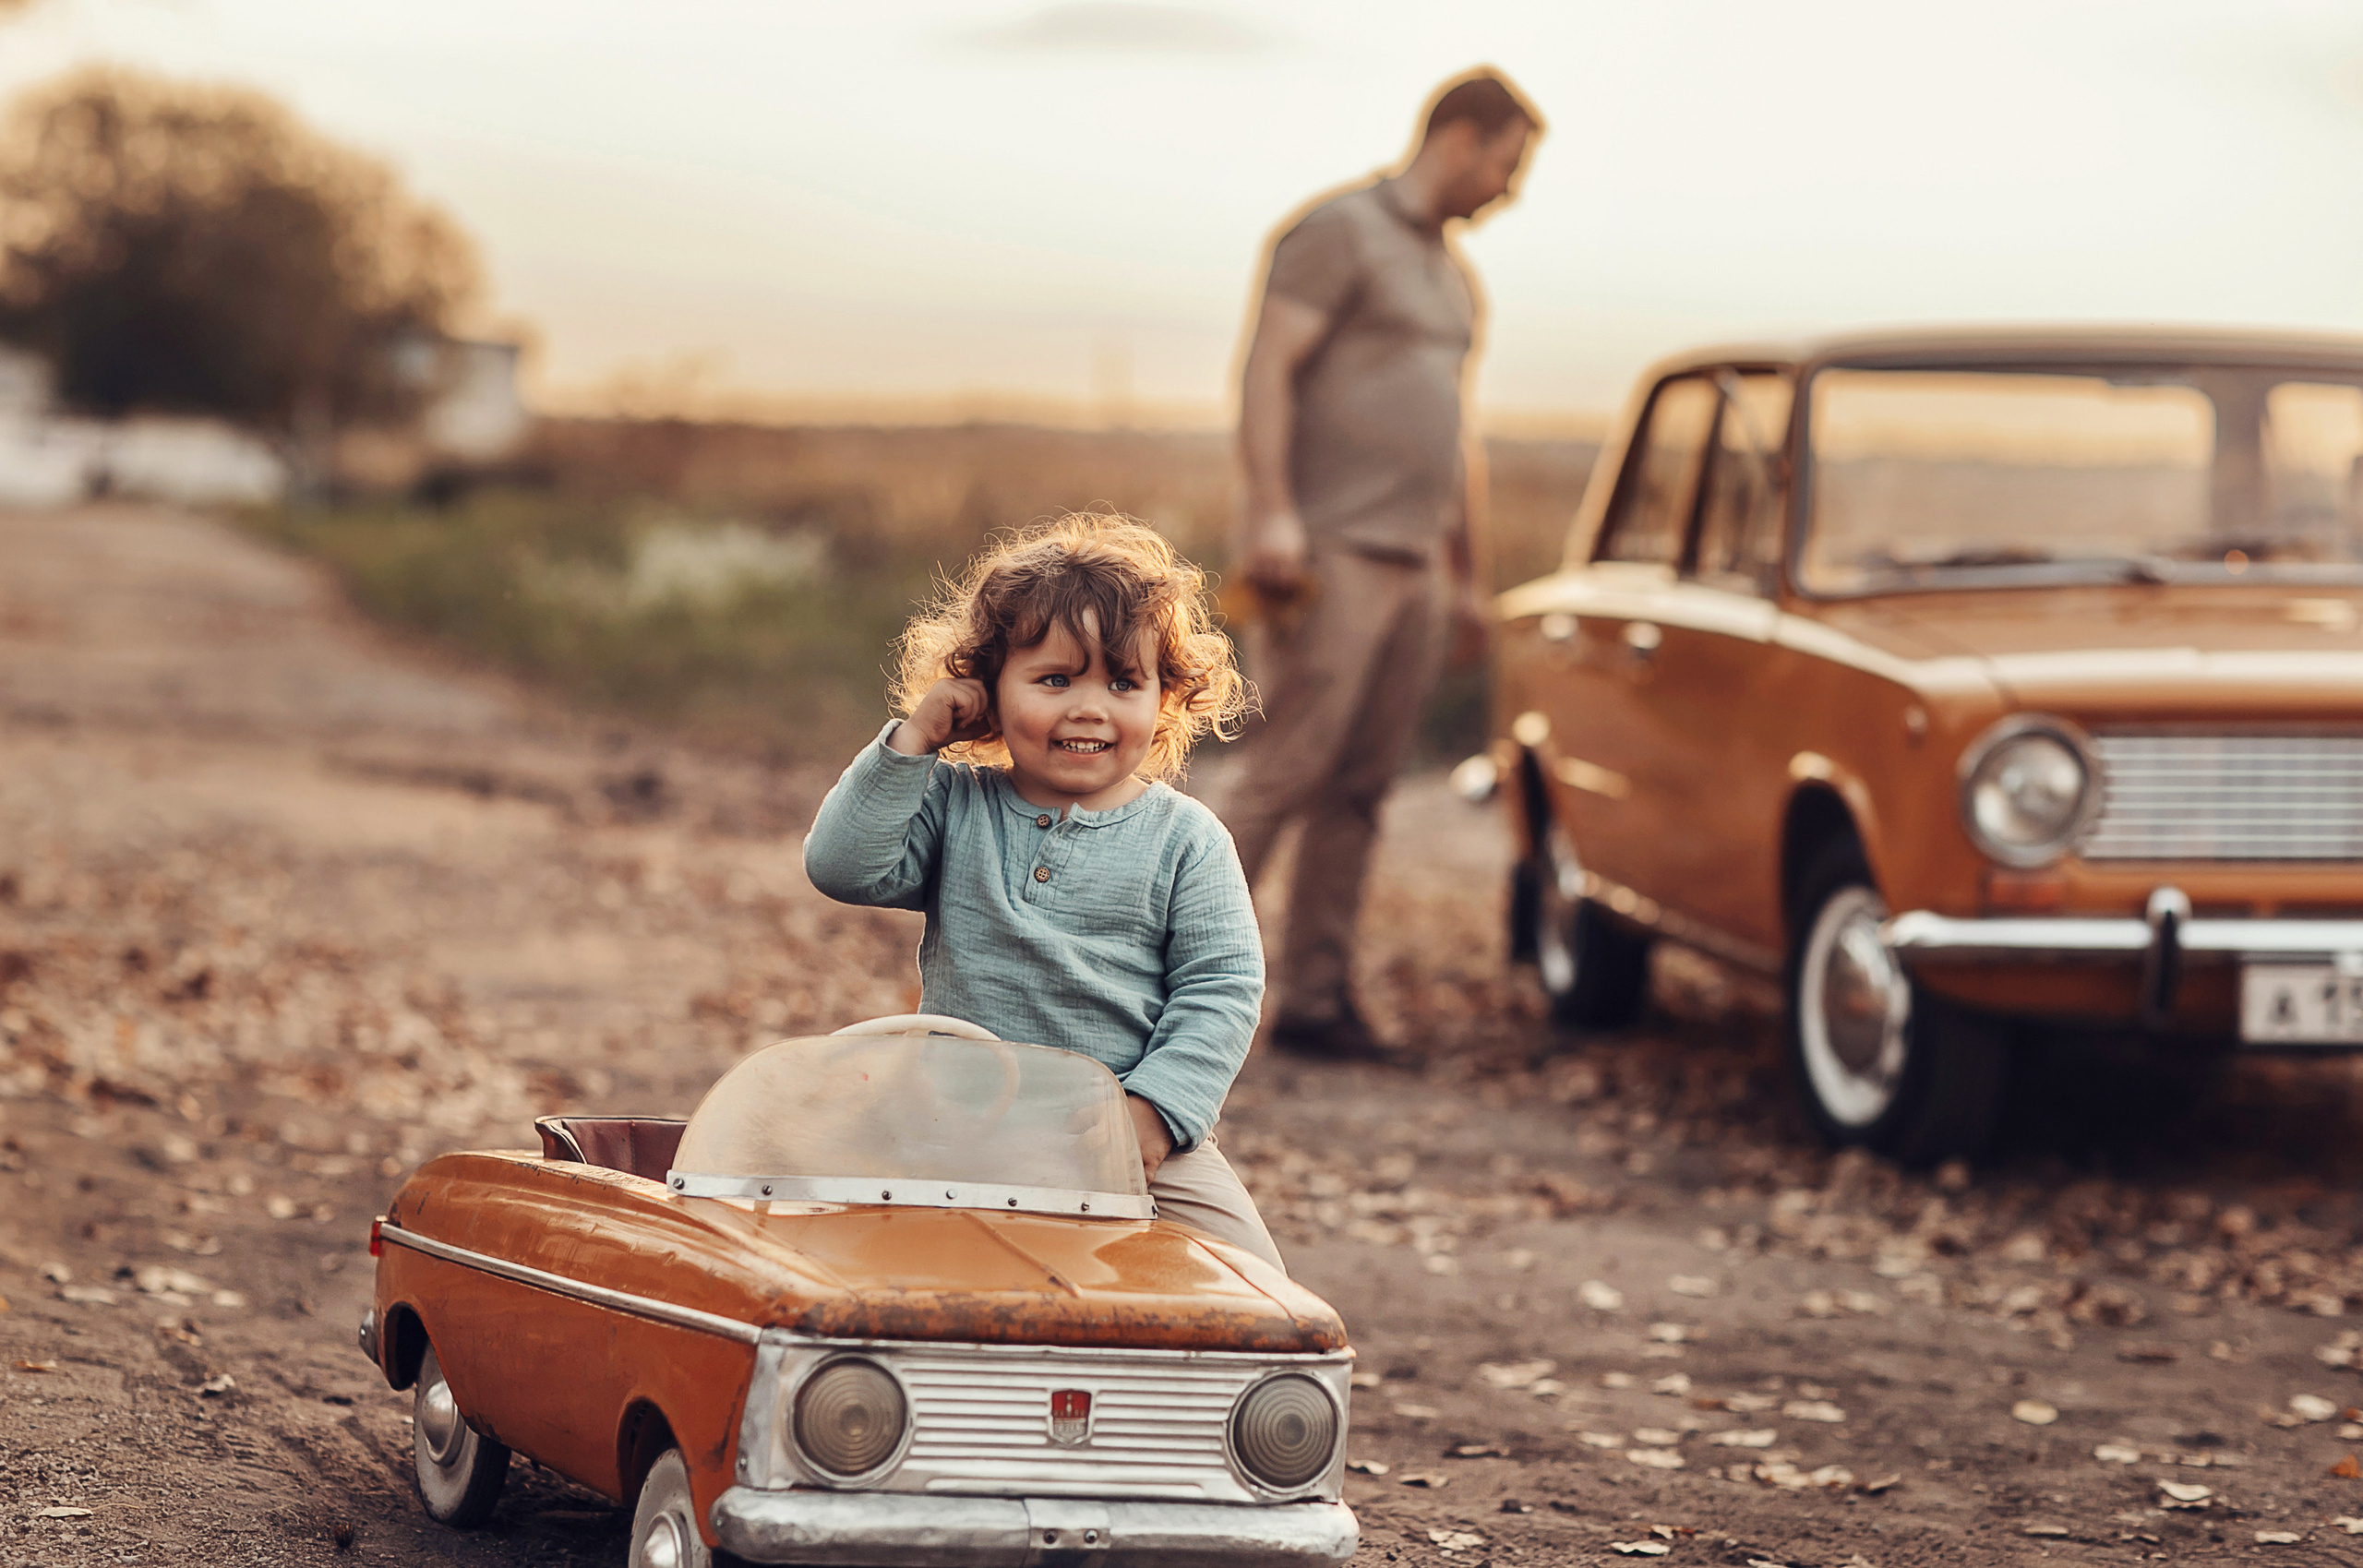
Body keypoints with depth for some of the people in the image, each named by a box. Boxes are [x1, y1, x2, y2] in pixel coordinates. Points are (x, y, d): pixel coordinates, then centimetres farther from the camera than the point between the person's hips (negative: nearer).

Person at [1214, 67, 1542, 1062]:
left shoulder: (1455, 279, 22)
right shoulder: (1339, 233, -5)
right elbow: (1266, 367, -14)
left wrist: (1470, 577, 24)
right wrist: (1272, 513, -23)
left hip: (1412, 567, 8)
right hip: (1330, 554, -8)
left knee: (1358, 792, 4)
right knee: (1287, 771, -13)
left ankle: (1315, 1000, 5)